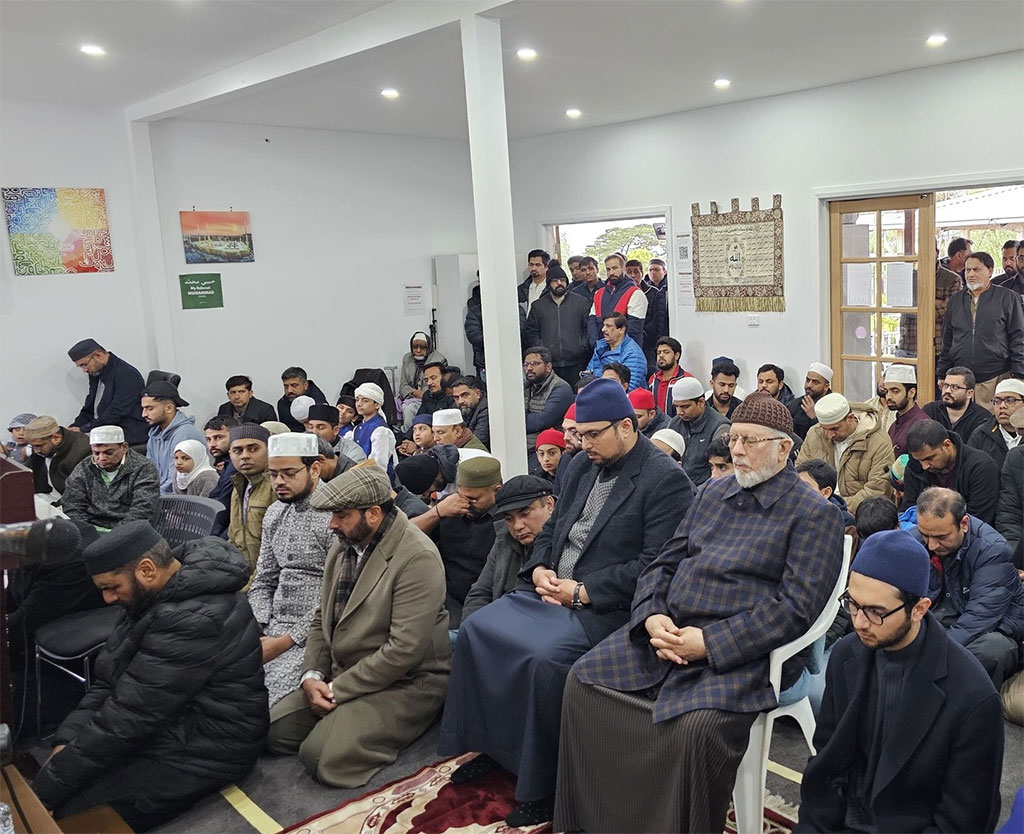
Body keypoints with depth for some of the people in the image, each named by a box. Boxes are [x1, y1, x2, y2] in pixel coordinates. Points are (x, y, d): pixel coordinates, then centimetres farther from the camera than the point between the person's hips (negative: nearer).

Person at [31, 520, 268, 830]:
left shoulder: (194, 619, -29)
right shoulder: (158, 593, 2)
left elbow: (127, 716, -25)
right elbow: (108, 677, 7)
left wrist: (41, 793, -17)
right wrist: (67, 740, -6)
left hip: (202, 748, -9)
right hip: (169, 721, 10)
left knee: (70, 818, -16)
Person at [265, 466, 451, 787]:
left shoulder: (418, 558, -21)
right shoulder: (342, 546, 7)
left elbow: (404, 650, -24)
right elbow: (322, 618, 14)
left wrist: (337, 689, -17)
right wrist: (312, 675, -4)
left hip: (404, 684, -8)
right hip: (341, 674, 8)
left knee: (324, 757, -22)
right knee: (272, 730, -5)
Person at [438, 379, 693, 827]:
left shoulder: (665, 480, -12)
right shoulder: (583, 465, 12)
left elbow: (654, 565, -18)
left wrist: (582, 591, -18)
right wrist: (539, 568, -1)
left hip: (604, 605, -8)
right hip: (550, 590, 8)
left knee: (546, 659, -30)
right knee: (474, 631, -3)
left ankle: (541, 789, -10)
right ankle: (488, 744, 12)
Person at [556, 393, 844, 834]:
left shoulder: (815, 513, -4)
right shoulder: (713, 492, 15)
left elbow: (795, 607, -14)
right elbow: (665, 563, 15)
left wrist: (709, 643, -19)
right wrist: (652, 617, -6)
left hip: (742, 651, -6)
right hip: (667, 633, 7)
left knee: (698, 726, -33)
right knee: (582, 680, -5)